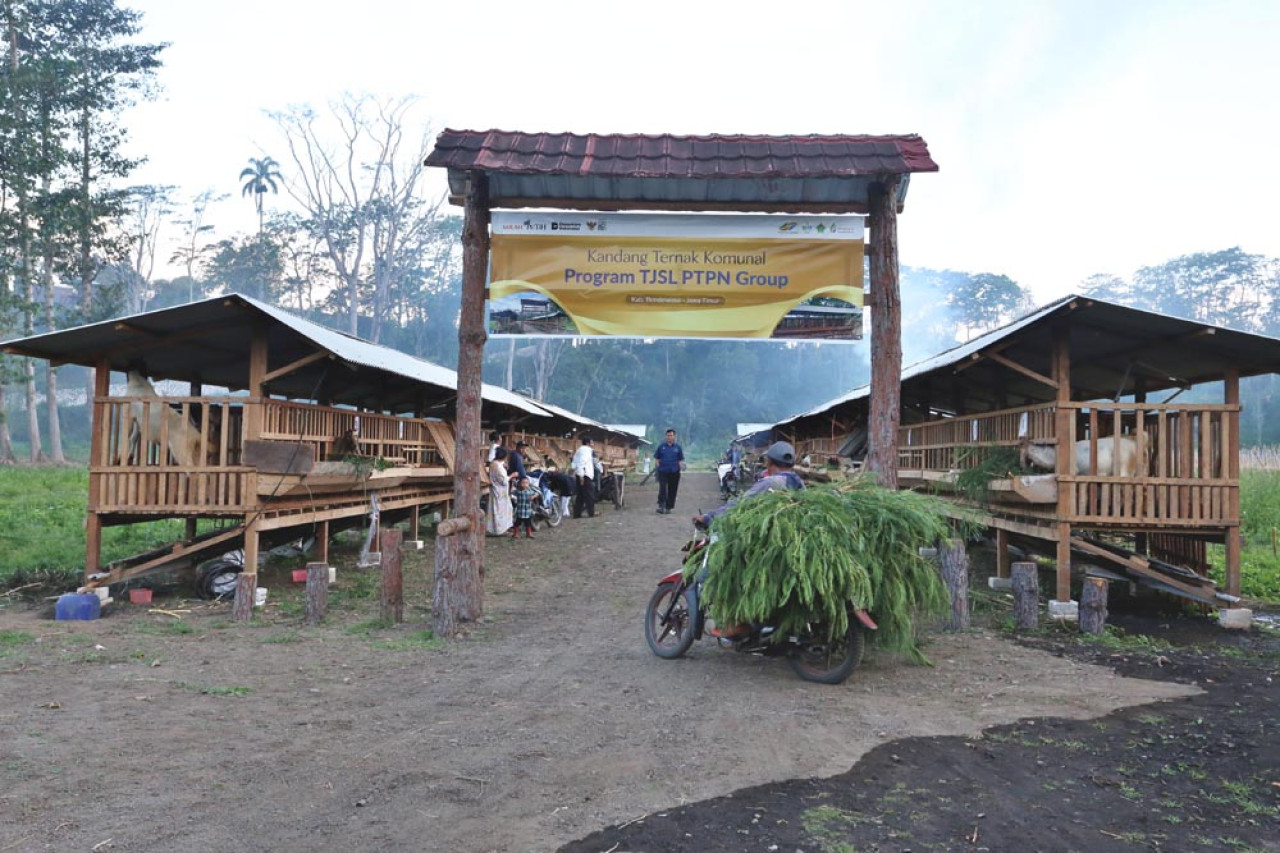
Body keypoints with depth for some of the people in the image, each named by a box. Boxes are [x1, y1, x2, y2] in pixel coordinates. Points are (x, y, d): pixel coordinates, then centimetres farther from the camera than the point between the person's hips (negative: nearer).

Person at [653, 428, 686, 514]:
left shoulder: (678, 448, 7)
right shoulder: (661, 447, 7)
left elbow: (680, 460, 10)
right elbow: (657, 458, 11)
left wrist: (681, 467, -6)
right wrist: (659, 465, -3)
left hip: (674, 472, 1)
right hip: (663, 471, -1)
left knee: (672, 490, 4)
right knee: (662, 488, -13)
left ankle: (668, 507, 13)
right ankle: (661, 506, -12)